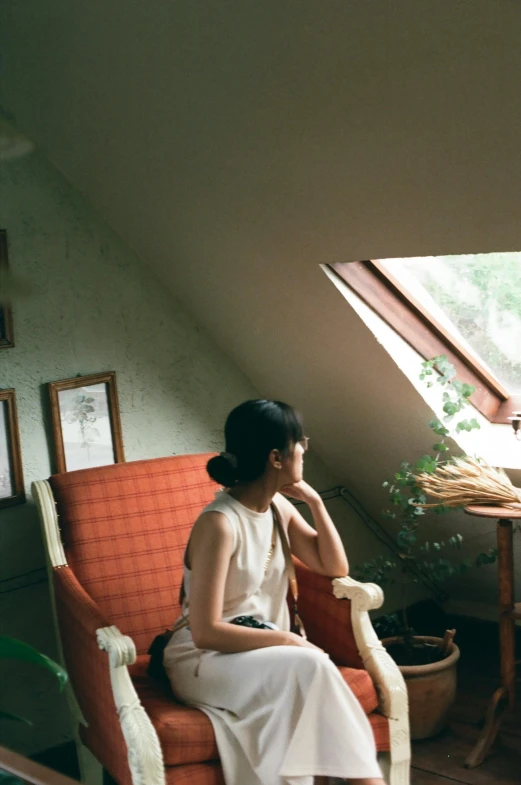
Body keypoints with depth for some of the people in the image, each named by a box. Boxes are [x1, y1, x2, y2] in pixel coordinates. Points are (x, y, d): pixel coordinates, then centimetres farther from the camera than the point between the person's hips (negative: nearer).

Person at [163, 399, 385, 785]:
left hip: (263, 650, 6)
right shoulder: (220, 523, -23)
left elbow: (335, 567, 8)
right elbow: (205, 632, -24)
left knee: (307, 673, -28)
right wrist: (287, 639, -22)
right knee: (307, 666, -32)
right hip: (206, 660, -6)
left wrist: (315, 501, -3)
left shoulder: (279, 506, 2)